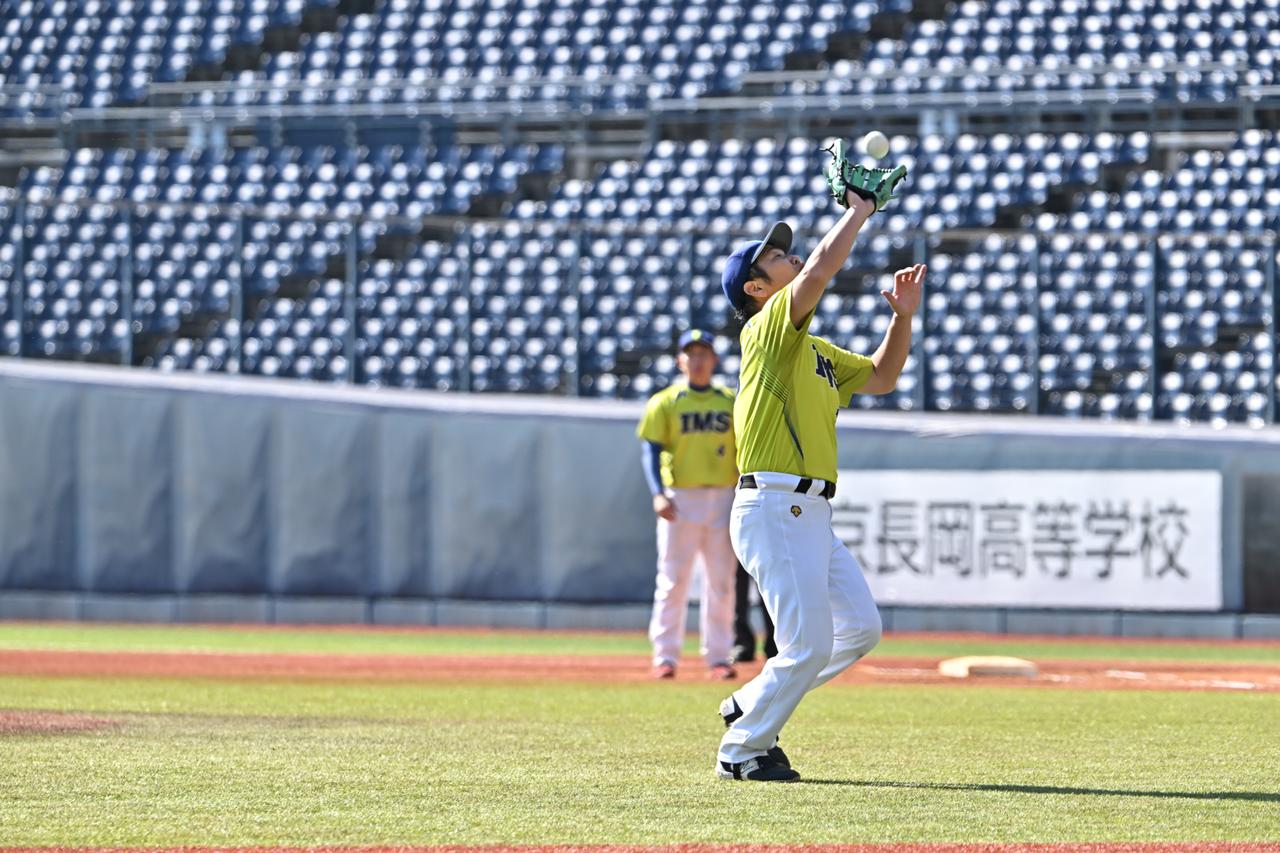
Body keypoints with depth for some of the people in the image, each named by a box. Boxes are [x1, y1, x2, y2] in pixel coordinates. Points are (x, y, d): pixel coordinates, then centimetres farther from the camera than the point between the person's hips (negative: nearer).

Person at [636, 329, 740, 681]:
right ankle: (665, 656, -1)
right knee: (673, 580, -4)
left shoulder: (730, 402, 11)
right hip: (680, 499, -3)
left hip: (723, 498, 3)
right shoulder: (664, 402, 3)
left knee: (721, 583, 4)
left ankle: (718, 656, 10)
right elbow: (651, 450, -3)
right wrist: (658, 494, -18)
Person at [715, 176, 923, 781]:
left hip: (810, 516, 9)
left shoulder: (816, 352, 22)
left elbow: (880, 378, 29)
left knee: (860, 627, 10)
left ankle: (751, 707, 20)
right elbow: (825, 264, -17)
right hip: (774, 509, -9)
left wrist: (903, 317, 15)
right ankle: (742, 750, 5)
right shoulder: (768, 329, -5)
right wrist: (860, 208, -5)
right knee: (809, 644, -10)